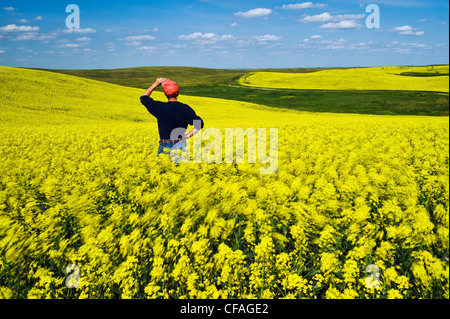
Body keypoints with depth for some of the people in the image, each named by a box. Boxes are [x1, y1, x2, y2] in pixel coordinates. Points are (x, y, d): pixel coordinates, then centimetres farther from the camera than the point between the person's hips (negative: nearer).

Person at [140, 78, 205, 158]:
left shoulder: (160, 107, -9)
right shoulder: (186, 109, -3)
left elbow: (144, 98, 8)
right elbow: (200, 124, -8)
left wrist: (155, 84, 10)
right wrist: (188, 135, -7)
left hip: (165, 147, -2)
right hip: (181, 146, 2)